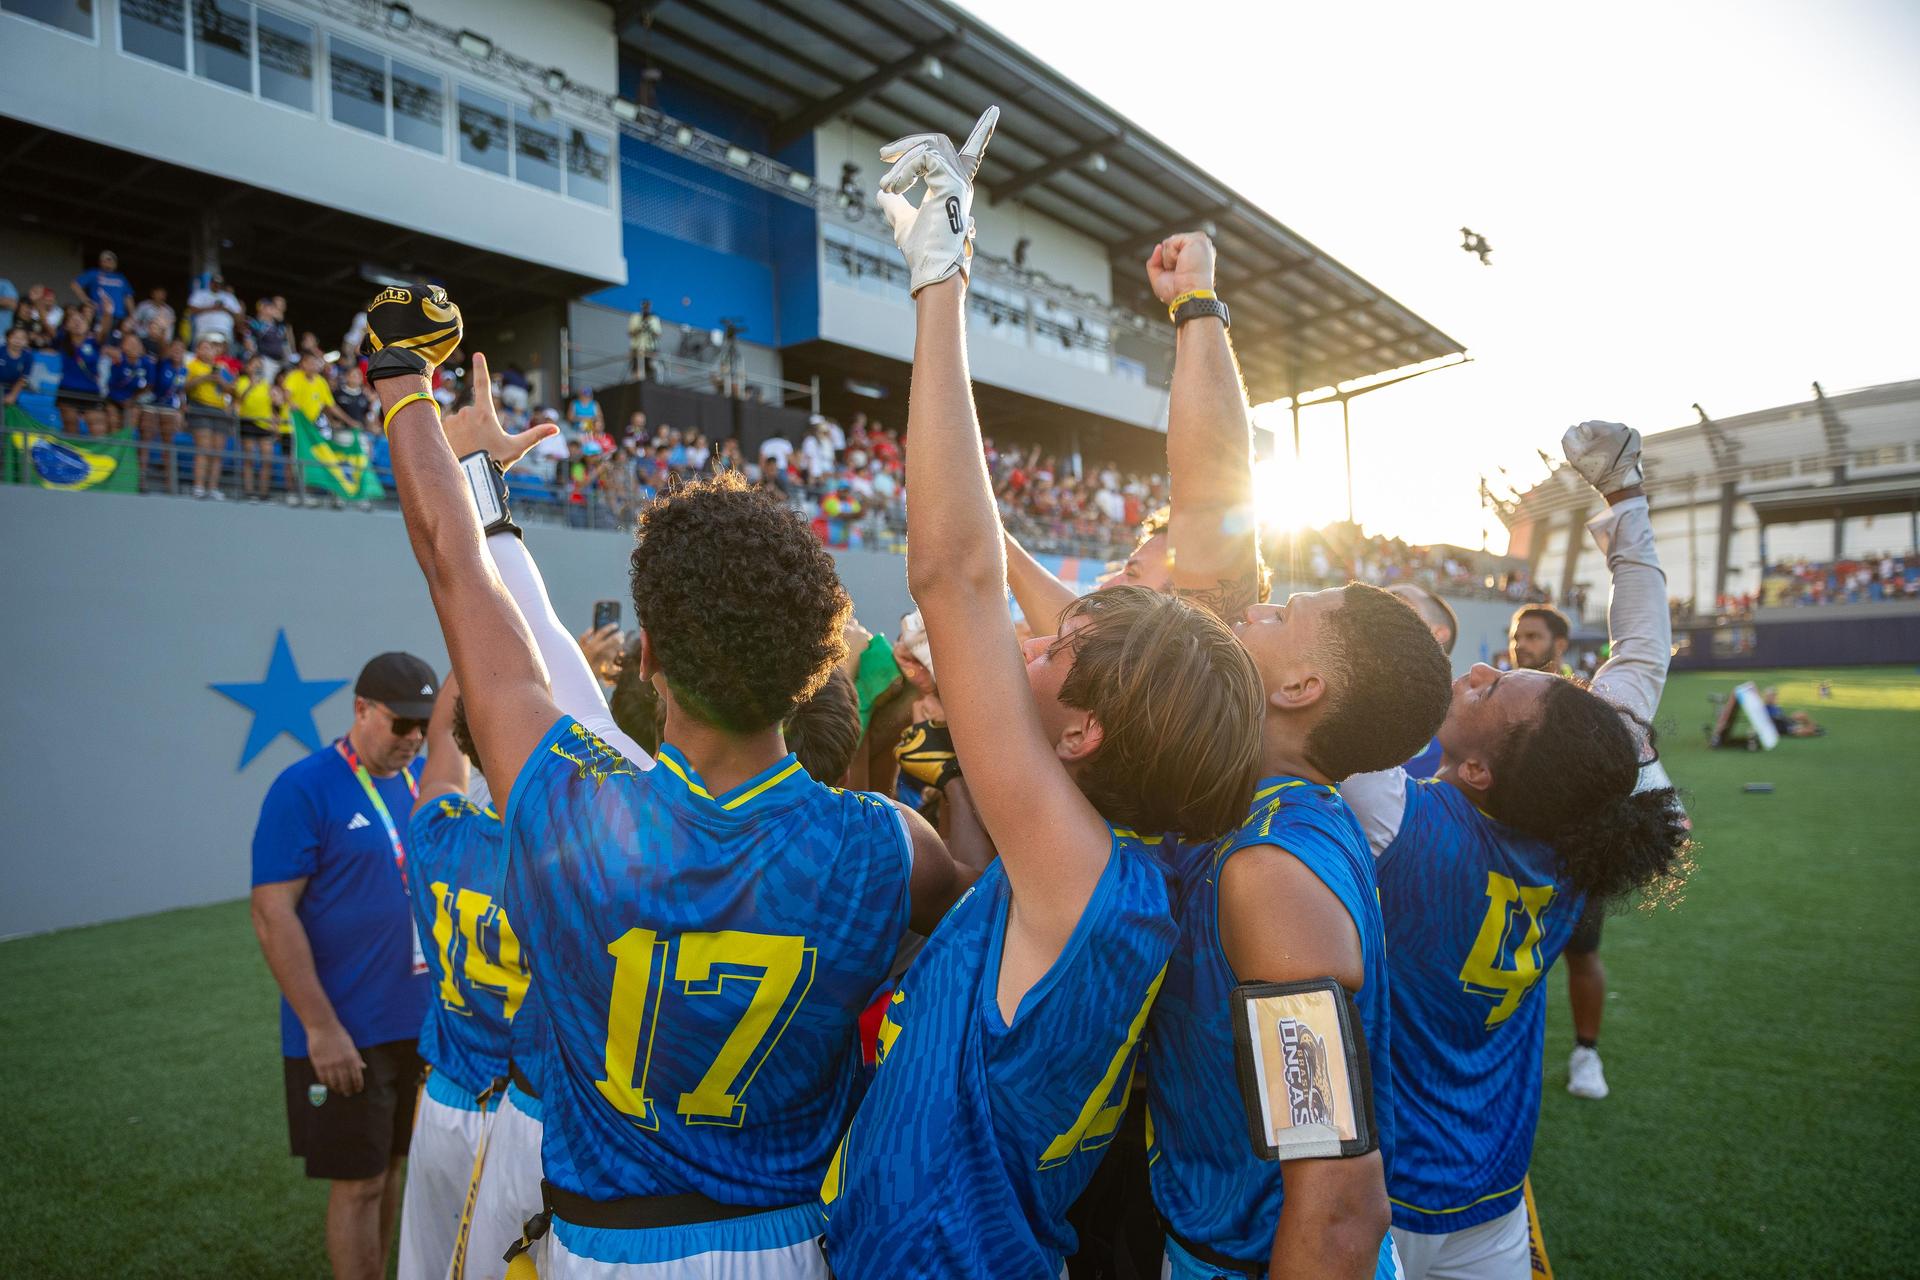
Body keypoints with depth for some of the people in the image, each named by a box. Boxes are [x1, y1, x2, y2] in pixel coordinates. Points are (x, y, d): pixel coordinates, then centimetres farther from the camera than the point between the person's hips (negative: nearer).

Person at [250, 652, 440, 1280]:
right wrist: (321, 1027, -18)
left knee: (390, 1166, 18)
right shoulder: (305, 788, -13)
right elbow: (272, 913, -16)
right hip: (346, 1033, -6)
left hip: (420, 1022, 6)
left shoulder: (424, 781, 5)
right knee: (358, 1182, 5)